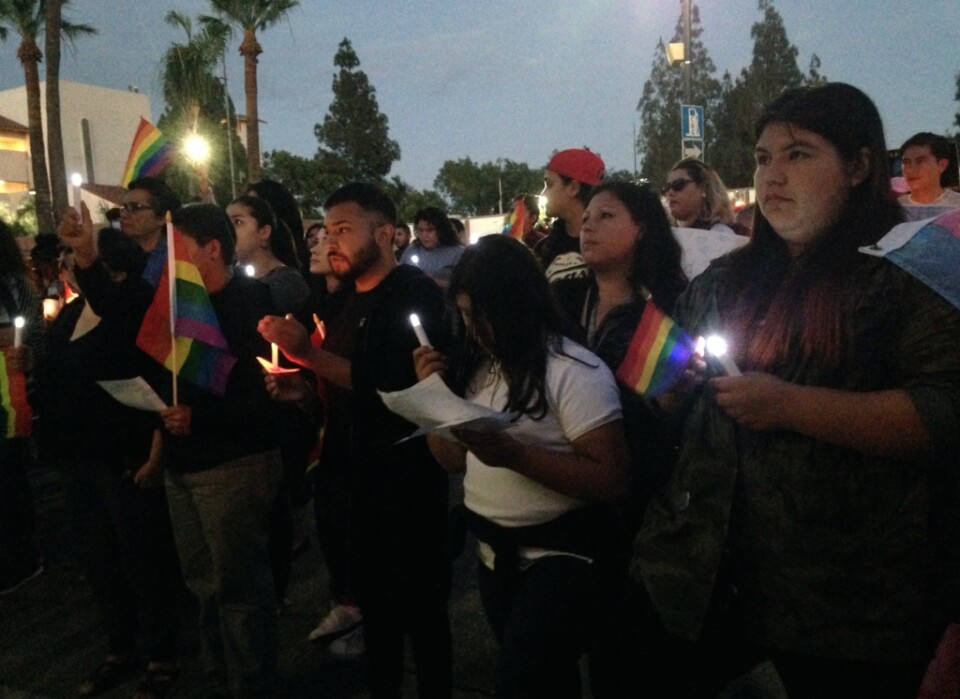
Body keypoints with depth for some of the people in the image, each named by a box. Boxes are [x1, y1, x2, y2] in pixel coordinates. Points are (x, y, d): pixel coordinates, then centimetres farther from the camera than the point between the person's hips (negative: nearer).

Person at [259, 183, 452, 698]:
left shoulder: (415, 294, -15)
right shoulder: (345, 298, 9)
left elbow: (396, 387, -26)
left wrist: (310, 355, -27)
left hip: (404, 480, -7)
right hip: (352, 476, 8)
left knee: (419, 606, 6)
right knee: (371, 599, 20)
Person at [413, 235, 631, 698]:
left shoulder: (575, 372, -18)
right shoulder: (478, 367, 5)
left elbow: (613, 481, -23)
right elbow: (454, 460, 9)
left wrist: (514, 454, -30)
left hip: (559, 554, -7)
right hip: (493, 552, 7)